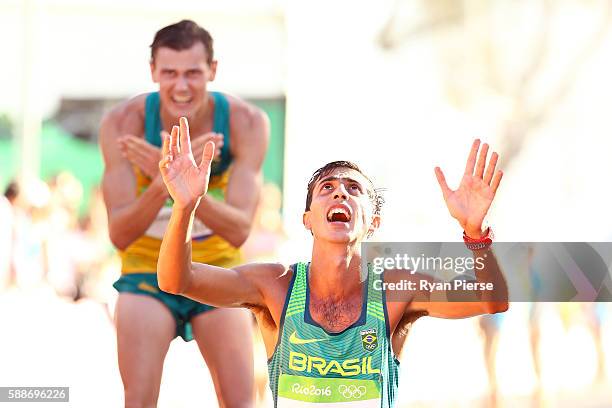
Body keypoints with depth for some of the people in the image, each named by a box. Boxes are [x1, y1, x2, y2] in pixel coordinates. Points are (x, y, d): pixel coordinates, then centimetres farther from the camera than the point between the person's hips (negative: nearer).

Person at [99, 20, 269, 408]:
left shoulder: (247, 122, -20)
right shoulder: (123, 122, -21)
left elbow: (239, 230, -26)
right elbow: (119, 234, -26)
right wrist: (164, 184, -45)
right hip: (148, 272, -1)